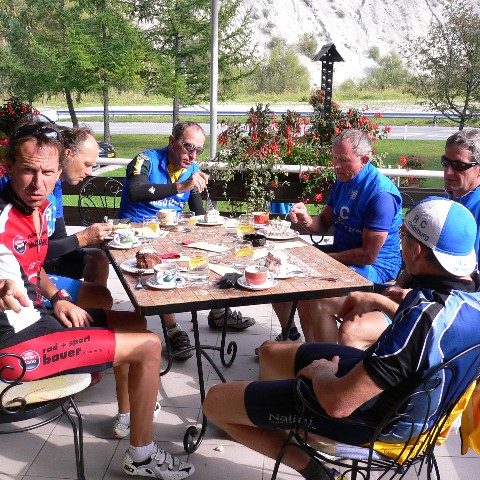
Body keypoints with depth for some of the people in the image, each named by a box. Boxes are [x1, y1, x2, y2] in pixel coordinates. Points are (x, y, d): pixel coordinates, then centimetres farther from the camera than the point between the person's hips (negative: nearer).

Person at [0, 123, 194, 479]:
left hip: (36, 317, 9)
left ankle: (129, 415, 36)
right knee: (148, 345, -8)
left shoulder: (36, 207, 3)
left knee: (135, 323, 21)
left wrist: (58, 299, 3)